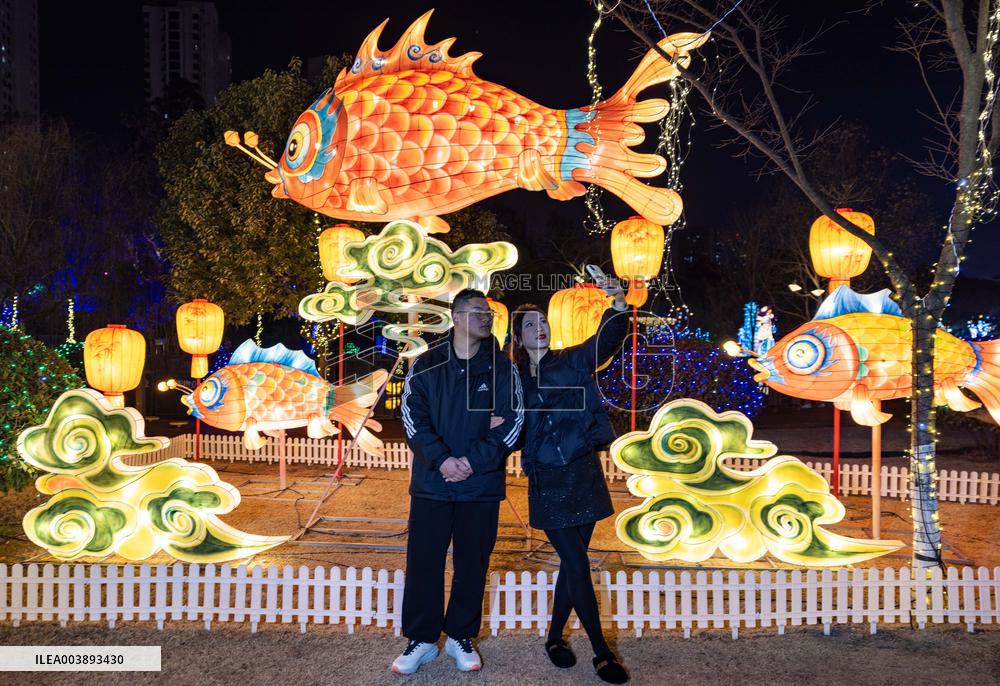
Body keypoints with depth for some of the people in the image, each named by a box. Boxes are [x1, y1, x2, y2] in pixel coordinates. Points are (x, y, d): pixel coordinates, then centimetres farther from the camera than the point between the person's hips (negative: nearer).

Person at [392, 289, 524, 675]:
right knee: (423, 562, 6)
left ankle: (460, 637, 28)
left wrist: (474, 461, -16)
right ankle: (422, 640, 22)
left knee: (472, 564, 10)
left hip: (482, 485, 0)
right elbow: (412, 417, -4)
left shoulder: (502, 368, 2)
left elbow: (511, 422, -5)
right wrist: (441, 459, -17)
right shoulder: (425, 366, 2)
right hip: (431, 483, 0)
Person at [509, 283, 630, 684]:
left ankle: (555, 638, 32)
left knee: (572, 564, 12)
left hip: (584, 473, 2)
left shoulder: (572, 362, 1)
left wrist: (618, 305, -32)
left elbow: (606, 339, -15)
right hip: (547, 482, -2)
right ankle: (601, 653, 13)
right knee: (578, 566, -3)